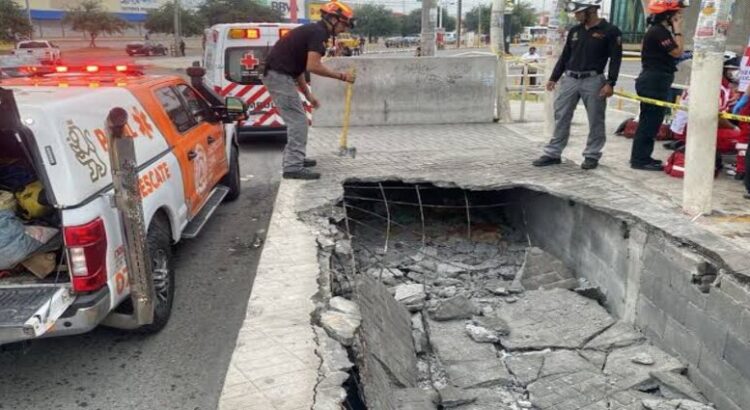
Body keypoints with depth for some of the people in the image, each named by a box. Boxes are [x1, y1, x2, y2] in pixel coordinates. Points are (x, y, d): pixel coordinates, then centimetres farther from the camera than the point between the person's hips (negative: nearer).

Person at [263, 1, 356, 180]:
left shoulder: (313, 30, 20)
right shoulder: (319, 33, -11)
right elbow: (313, 66, -21)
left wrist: (308, 95, 24)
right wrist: (341, 76, -12)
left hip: (278, 75, 10)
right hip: (280, 76, -10)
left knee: (296, 120, 20)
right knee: (298, 121, -8)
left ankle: (294, 158, 30)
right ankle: (293, 167, -9)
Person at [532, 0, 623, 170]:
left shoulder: (610, 31, -4)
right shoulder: (575, 31, 12)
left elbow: (615, 59, -7)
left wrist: (610, 83, -15)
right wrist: (554, 78, 12)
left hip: (593, 80, -4)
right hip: (569, 79, 5)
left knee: (595, 121, 2)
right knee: (561, 117, 4)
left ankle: (592, 155, 12)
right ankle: (553, 153, 11)